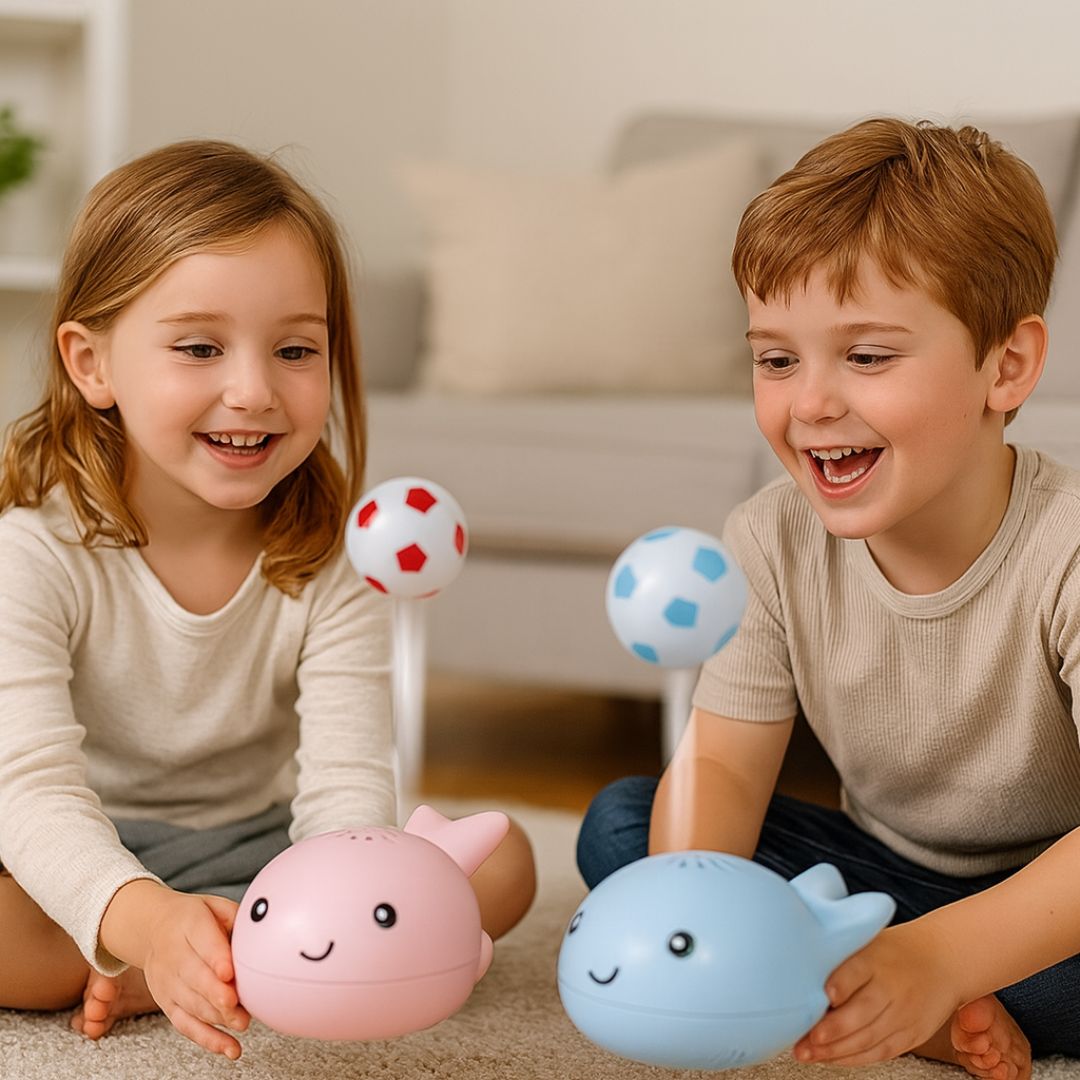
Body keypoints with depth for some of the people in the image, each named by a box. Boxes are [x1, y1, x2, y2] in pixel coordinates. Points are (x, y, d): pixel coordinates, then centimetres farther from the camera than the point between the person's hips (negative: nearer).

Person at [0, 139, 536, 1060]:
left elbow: (345, 790, -20)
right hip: (79, 872, -4)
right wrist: (143, 921, -52)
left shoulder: (330, 568, -10)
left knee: (500, 860, -19)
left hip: (252, 859, 4)